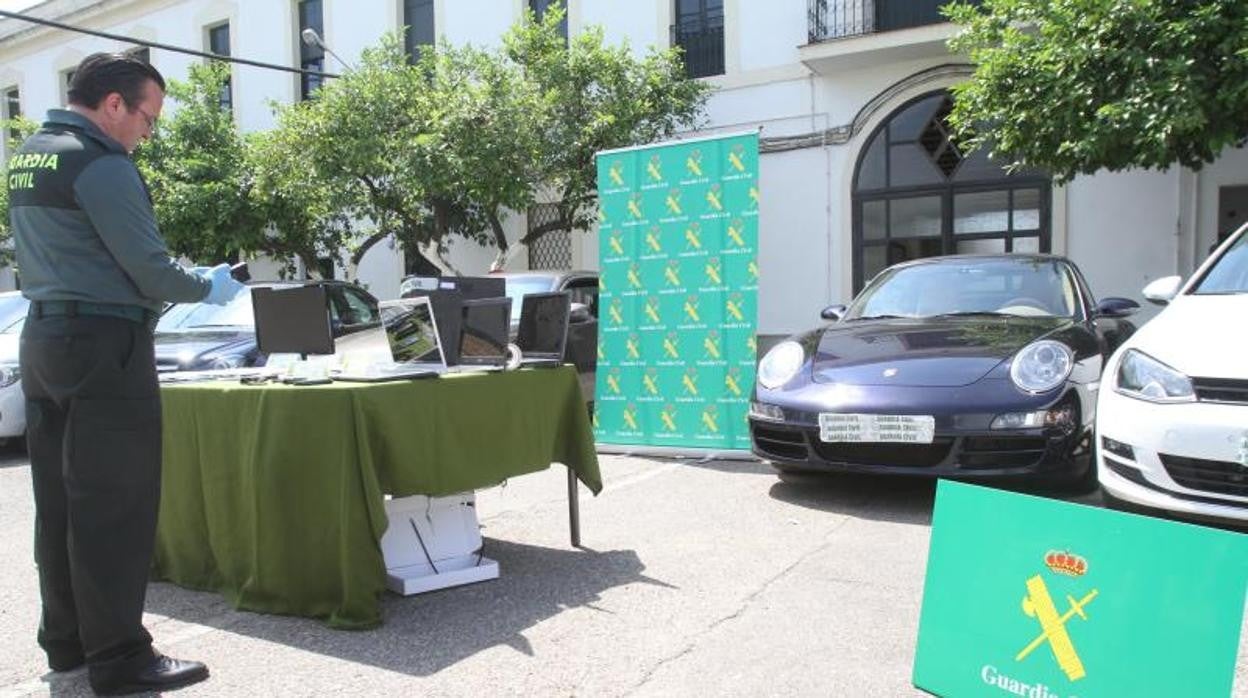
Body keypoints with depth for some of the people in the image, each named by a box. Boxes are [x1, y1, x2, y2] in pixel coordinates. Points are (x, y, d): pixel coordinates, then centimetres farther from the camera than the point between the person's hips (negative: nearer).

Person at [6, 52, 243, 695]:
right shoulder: (99, 163, -13)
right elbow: (149, 268, -17)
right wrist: (208, 288, 1)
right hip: (104, 342, -9)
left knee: (59, 500, 14)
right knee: (115, 507, -4)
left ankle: (66, 640, 24)